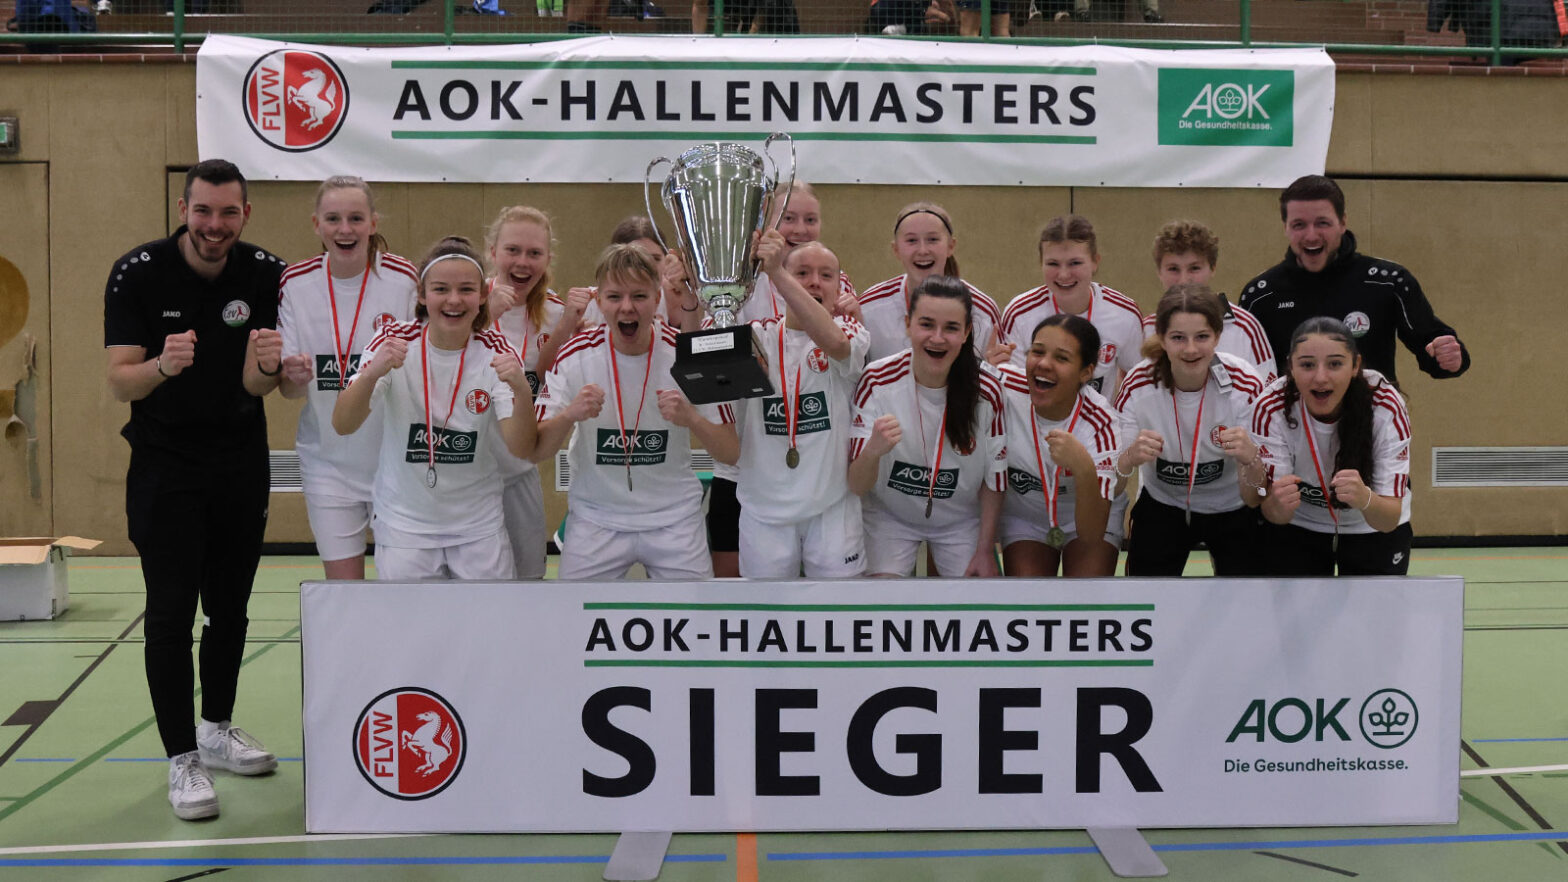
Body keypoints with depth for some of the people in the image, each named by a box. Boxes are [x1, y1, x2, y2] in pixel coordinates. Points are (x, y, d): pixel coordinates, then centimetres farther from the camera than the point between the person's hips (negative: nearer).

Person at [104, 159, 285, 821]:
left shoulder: (265, 274, -7)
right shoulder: (137, 273, -13)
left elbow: (254, 384, -10)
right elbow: (120, 383, -18)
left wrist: (265, 366, -34)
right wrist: (163, 365, -39)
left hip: (241, 464, 3)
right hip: (164, 465, -3)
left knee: (230, 608, 13)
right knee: (171, 613, -5)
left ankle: (217, 729, 31)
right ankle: (183, 759, 3)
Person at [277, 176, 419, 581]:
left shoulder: (403, 278, -7)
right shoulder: (295, 283, -2)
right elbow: (288, 390, 0)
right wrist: (296, 376, -22)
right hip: (328, 460, 1)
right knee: (344, 587, 2)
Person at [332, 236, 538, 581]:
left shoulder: (495, 351, -9)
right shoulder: (394, 342, -11)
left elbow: (521, 448, -17)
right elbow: (343, 426, -19)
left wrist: (521, 390, -37)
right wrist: (371, 374, -38)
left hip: (478, 527, 1)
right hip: (404, 524, -1)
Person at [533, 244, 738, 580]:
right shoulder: (574, 356, -10)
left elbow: (731, 453, -7)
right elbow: (534, 452, -8)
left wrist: (691, 418, -27)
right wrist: (569, 415, -27)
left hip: (673, 517, 0)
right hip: (596, 519, 0)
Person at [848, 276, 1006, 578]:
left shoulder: (987, 390, -17)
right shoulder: (877, 381, -20)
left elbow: (994, 480, -3)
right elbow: (857, 486, -21)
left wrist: (985, 551, -2)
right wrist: (873, 451, -41)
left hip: (961, 519, 1)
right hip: (889, 516, -1)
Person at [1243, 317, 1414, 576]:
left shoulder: (1386, 406, -29)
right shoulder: (1271, 408, -27)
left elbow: (1390, 519, -29)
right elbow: (1274, 515, -26)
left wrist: (1365, 499, -52)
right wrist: (1278, 504, -50)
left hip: (1373, 529, 0)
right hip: (1298, 529, 0)